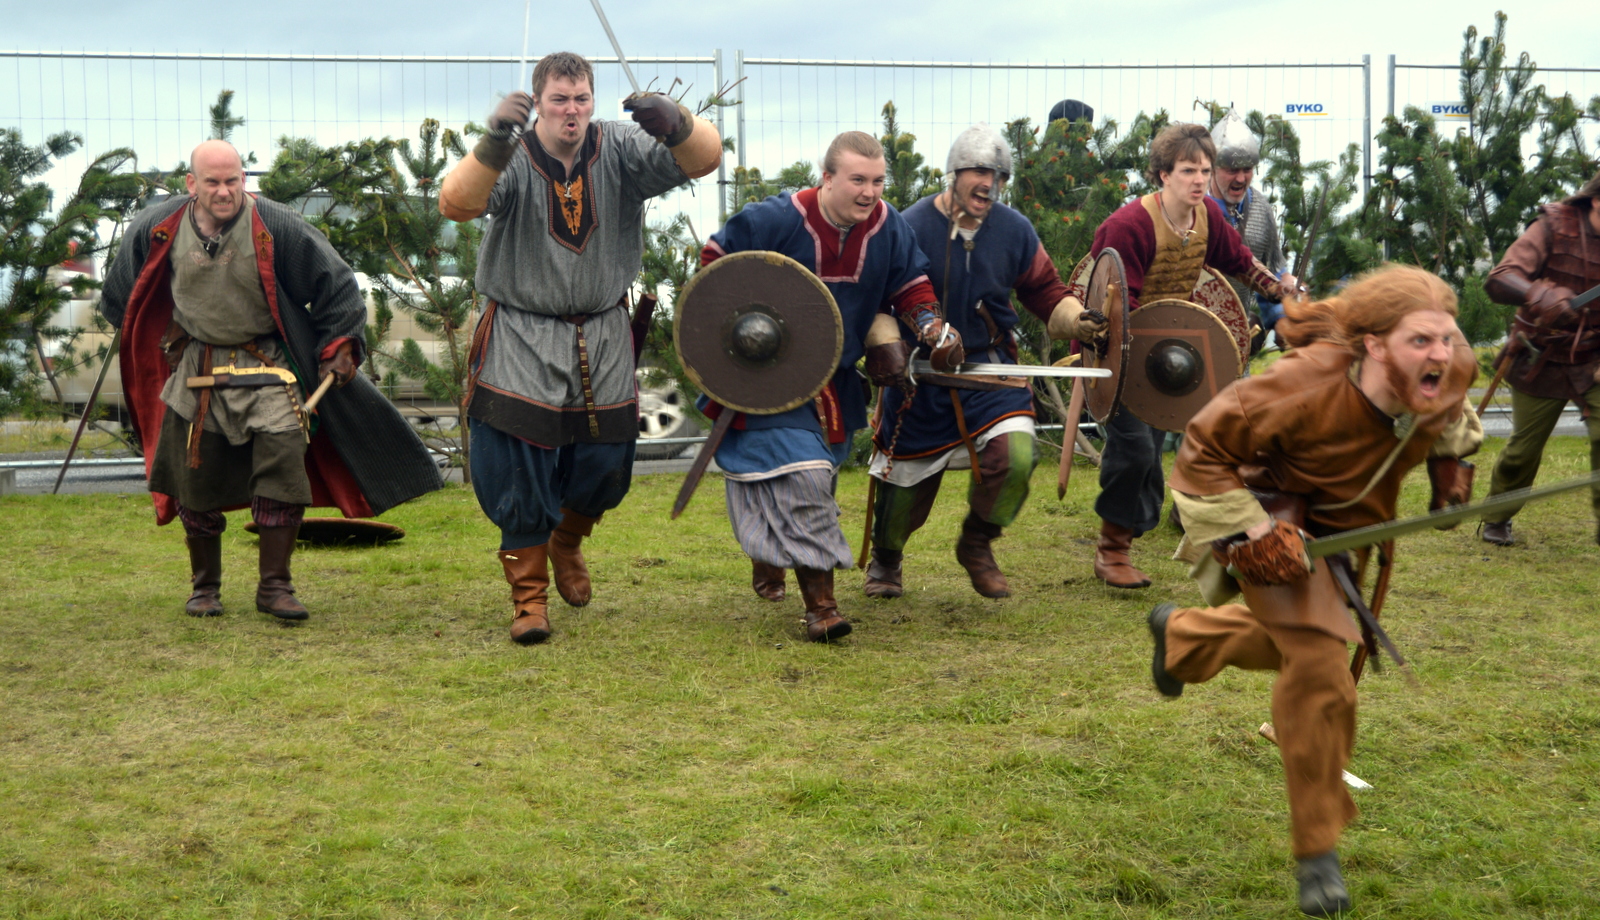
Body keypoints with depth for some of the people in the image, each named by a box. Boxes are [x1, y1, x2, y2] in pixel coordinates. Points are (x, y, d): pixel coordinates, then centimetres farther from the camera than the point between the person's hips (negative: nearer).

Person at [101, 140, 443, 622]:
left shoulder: (278, 228, -15)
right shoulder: (158, 229, -5)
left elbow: (334, 283, -5)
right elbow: (123, 297, 17)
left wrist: (339, 346, -5)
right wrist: (165, 337, 21)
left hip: (267, 366, -2)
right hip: (196, 365, 2)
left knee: (282, 469, -13)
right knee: (196, 483, 6)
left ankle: (274, 586, -1)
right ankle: (204, 587, 24)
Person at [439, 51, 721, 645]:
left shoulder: (620, 149, -5)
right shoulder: (511, 159, -11)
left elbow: (703, 158, -17)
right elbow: (456, 204, -30)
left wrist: (675, 124, -41)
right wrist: (494, 144, -47)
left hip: (602, 339, 3)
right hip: (522, 339, -3)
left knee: (603, 464, 8)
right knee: (520, 467, -7)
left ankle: (567, 544, 42)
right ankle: (529, 594, 11)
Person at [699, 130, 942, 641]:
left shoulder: (889, 227, -5)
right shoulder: (777, 220, -19)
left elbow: (909, 285, 8)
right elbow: (716, 259, -9)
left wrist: (929, 325, -11)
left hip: (836, 378, 6)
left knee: (816, 479, 19)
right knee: (800, 477, -19)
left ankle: (769, 555, 48)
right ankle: (819, 603, -16)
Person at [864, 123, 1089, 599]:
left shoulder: (1015, 231, -3)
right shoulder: (910, 229, -14)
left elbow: (1044, 290, 10)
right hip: (920, 375, -2)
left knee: (1015, 456, -19)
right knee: (904, 475, 8)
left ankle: (977, 544, 11)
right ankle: (884, 559, 40)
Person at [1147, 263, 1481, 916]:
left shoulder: (1450, 369, -22)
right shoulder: (1307, 386, -39)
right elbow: (1203, 448, -27)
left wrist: (1450, 456, 2)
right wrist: (1248, 533, -31)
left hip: (1342, 522, 7)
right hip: (1275, 512, -7)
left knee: (1292, 639, 25)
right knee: (1317, 669, -18)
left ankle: (1178, 632, 58)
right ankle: (1316, 850, -2)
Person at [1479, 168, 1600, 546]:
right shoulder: (1555, 227, -14)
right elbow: (1499, 281, -25)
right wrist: (1541, 295, -46)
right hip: (1541, 363, -2)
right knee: (1523, 449, 6)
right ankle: (1496, 519, 31)